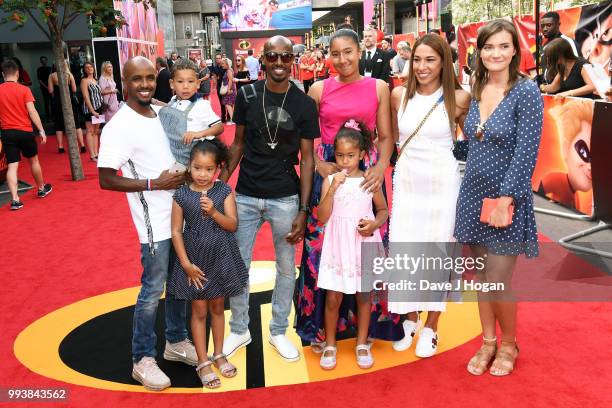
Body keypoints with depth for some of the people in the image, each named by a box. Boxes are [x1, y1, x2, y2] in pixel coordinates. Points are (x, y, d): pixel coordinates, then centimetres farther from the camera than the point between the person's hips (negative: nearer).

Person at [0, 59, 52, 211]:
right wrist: (41, 131, -9)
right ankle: (41, 189, 35)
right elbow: (32, 112, -13)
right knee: (34, 160, 18)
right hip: (25, 131, -1)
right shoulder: (24, 90, -7)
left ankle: (15, 199, -8)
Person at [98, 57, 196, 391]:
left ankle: (176, 342, 36)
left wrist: (184, 174, 2)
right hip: (155, 223, -7)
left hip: (181, 213, 7)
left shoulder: (161, 112, 6)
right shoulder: (119, 126, -15)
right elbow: (106, 180, -16)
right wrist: (154, 184, -20)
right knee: (153, 292, 3)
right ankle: (142, 359, 20)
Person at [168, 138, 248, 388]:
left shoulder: (224, 191, -7)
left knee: (217, 307, 16)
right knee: (199, 311, 9)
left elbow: (233, 225, -9)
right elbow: (176, 231, -7)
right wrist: (186, 263, -11)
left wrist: (214, 212, -26)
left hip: (221, 258, 1)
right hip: (194, 260, -1)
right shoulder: (182, 195, -9)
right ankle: (203, 363, 22)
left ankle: (219, 355, 34)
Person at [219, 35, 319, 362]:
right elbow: (238, 143, 7)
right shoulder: (246, 95, 0)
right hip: (245, 196, 1)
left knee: (286, 267, 11)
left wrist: (303, 210, -8)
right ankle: (239, 330, 31)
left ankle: (278, 332, 32)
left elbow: (307, 158, -4)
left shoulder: (304, 104, -4)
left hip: (285, 198, -1)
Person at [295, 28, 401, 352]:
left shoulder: (378, 88, 5)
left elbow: (386, 136, 3)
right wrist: (320, 165, -11)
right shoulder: (319, 89, 4)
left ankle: (368, 320, 25)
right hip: (327, 171, 0)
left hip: (366, 173, 0)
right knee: (323, 246, 4)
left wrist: (381, 166, -15)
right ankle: (321, 324, 20)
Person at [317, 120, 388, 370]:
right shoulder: (330, 180, -3)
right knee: (333, 298, 4)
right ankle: (330, 345, 24)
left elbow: (384, 210, 10)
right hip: (338, 245, -1)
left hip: (364, 244, 1)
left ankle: (362, 344, 29)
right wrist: (333, 188, -20)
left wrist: (374, 224, -11)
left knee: (364, 295, 12)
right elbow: (322, 217, -10)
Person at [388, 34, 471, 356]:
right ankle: (410, 320, 26)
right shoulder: (399, 95, 2)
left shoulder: (458, 98, -5)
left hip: (442, 183, -2)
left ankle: (430, 328, 22)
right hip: (406, 181, 3)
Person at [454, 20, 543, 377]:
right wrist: (476, 194, 8)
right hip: (474, 194, 6)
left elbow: (526, 153, -16)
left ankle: (509, 345, 25)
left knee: (498, 282, -1)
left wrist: (505, 200, -19)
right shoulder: (477, 91, 7)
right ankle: (488, 341, 30)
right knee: (481, 277, 13)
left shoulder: (527, 92, -11)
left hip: (507, 198, -5)